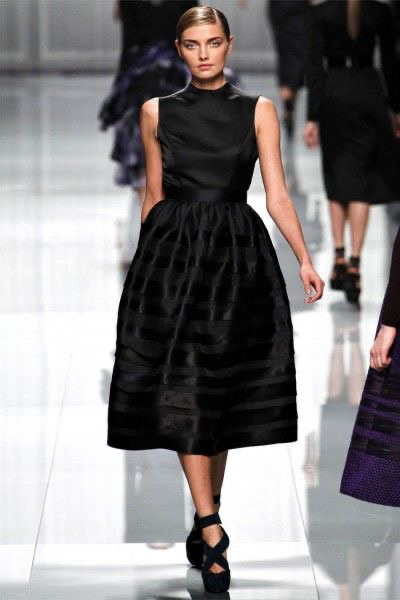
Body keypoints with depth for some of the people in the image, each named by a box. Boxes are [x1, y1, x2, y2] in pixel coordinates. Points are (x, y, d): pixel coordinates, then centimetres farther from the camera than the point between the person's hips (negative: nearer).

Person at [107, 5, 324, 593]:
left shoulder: (258, 110, 4)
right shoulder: (157, 112, 7)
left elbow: (277, 195, 0)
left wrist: (305, 259, -9)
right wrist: (144, 256, 17)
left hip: (238, 256, 0)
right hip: (171, 253, 0)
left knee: (223, 393, 4)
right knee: (181, 390, -9)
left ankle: (206, 519, 17)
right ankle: (212, 529, -11)